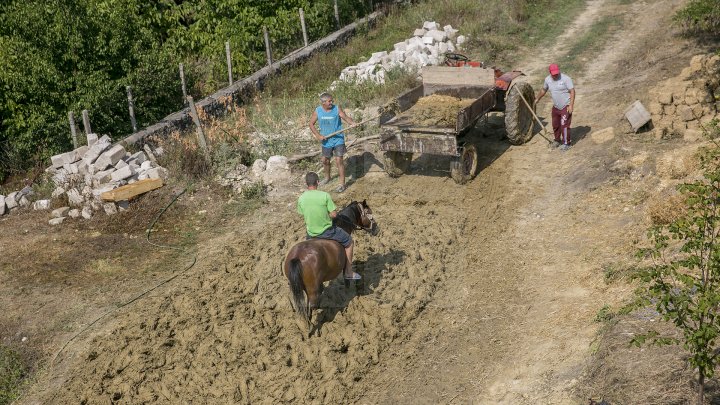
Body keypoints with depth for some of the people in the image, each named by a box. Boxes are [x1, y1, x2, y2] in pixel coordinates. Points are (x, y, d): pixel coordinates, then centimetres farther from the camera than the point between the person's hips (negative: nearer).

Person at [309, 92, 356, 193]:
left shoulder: (337, 109, -13)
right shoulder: (317, 111, -7)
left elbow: (346, 118, -19)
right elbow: (311, 124, 1)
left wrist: (353, 123, -40)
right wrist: (318, 135, -11)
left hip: (338, 140, -3)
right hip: (326, 140, 4)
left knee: (339, 161, -8)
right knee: (325, 160, 20)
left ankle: (342, 184, 1)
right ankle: (327, 177, 47)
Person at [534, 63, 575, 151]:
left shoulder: (566, 78, -18)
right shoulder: (547, 79, -1)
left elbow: (572, 91, -18)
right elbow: (543, 90, 18)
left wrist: (571, 105, -24)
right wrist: (537, 99, 28)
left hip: (566, 106, -6)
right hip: (556, 107, 6)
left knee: (564, 125, -9)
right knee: (555, 125, 17)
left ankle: (566, 143, 5)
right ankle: (557, 140, 38)